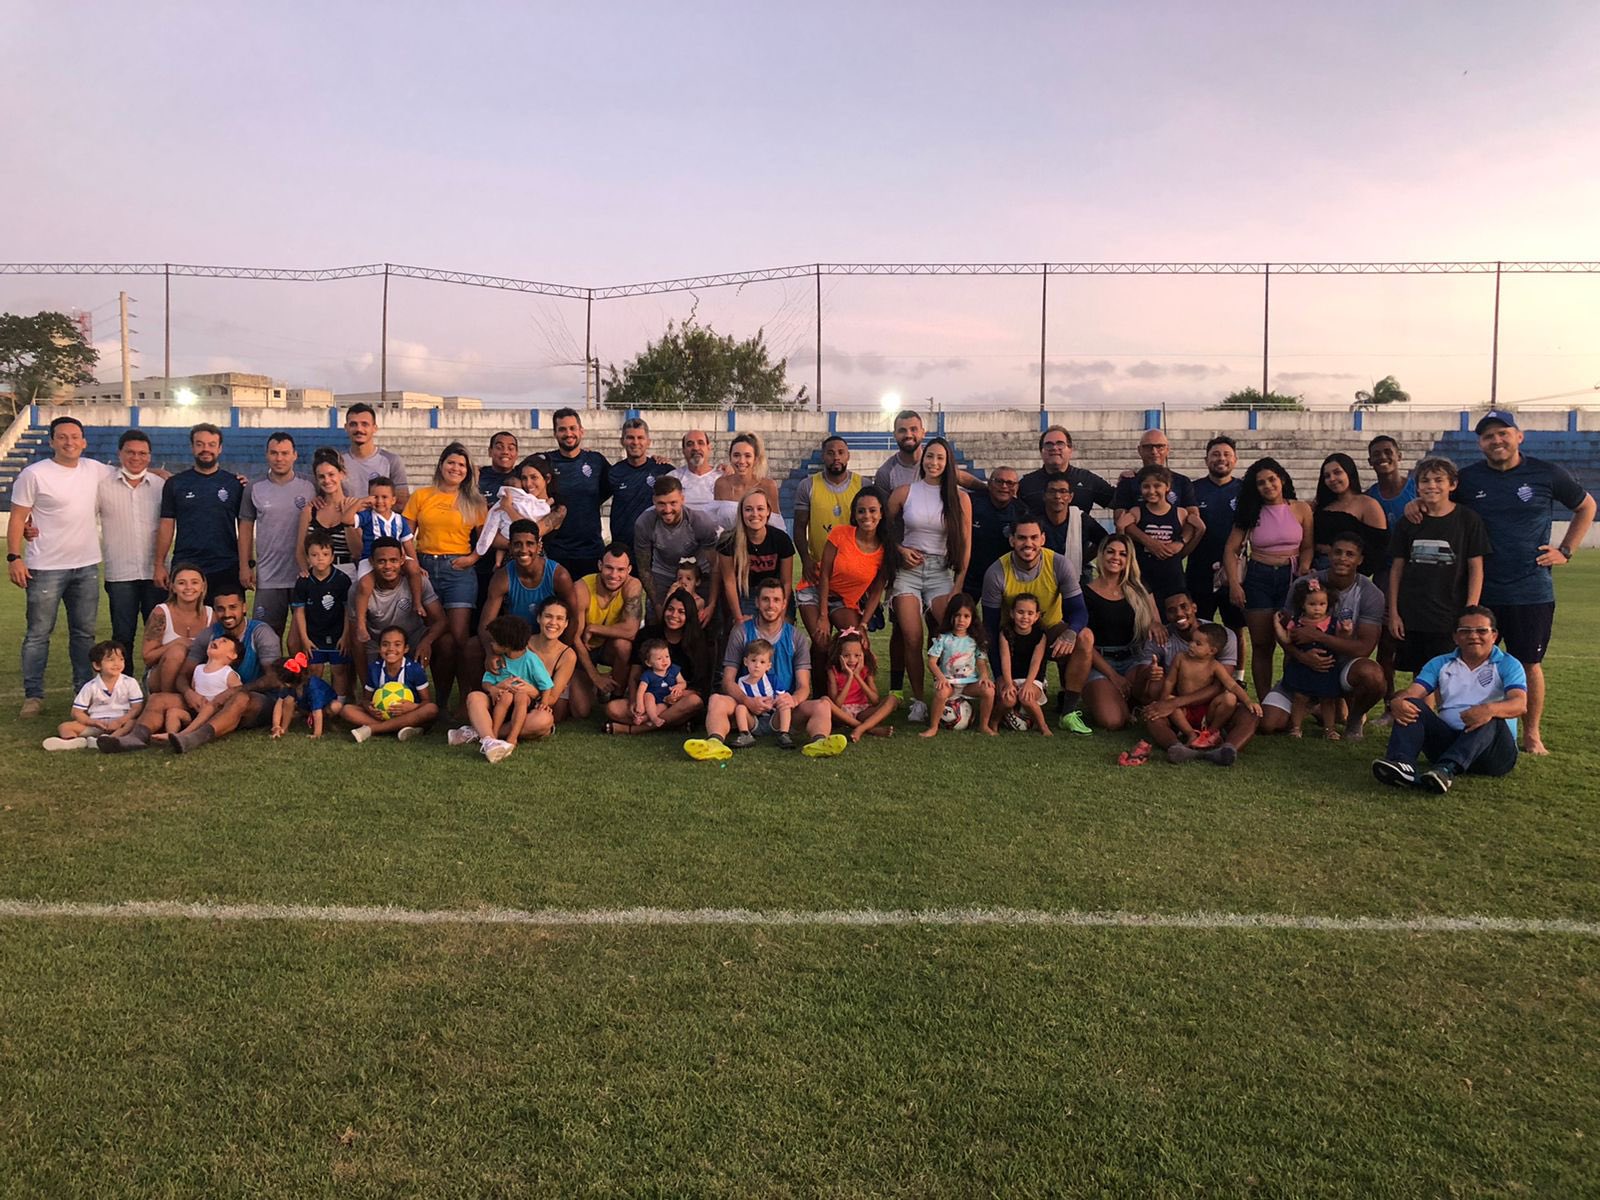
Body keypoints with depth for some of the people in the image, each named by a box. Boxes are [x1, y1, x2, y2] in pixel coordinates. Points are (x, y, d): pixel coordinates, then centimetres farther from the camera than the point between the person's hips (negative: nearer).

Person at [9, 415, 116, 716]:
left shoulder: (95, 470, 4)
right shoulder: (34, 474, -8)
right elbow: (17, 518, -7)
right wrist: (14, 557, -13)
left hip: (87, 566, 5)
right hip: (46, 568, -5)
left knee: (84, 633, 12)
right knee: (38, 634, 3)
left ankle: (85, 691, 21)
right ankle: (33, 696, 11)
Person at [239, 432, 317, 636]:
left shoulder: (310, 488, 3)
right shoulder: (254, 489, 7)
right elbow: (246, 528, 10)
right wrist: (245, 565, 2)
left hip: (304, 575, -1)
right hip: (267, 578, 1)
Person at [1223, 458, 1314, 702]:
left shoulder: (1301, 509, 3)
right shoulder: (1251, 513, 6)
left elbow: (1308, 547, 5)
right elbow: (1231, 550, 2)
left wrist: (1303, 571, -14)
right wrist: (1234, 584, -9)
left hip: (1291, 577, -1)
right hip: (1258, 578, 1)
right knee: (1261, 645, 4)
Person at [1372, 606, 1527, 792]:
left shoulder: (1508, 665, 5)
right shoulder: (1440, 664, 16)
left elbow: (1520, 704, -15)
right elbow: (1411, 693, 1)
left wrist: (1490, 709, -39)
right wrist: (1396, 702, -26)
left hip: (1494, 752, -3)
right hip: (1448, 741, 3)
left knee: (1490, 718, -34)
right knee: (1412, 705, -19)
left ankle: (1447, 769, -58)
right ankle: (1402, 764, -47)